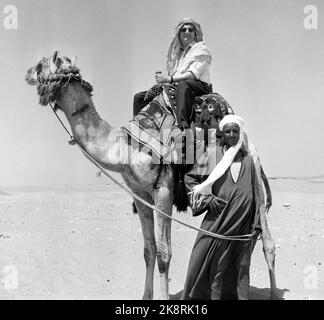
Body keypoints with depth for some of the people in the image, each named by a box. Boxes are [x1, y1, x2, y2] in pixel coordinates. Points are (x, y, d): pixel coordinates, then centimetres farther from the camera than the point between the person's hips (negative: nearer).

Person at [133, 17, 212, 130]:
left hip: (200, 85, -7)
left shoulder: (201, 49, 2)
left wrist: (170, 78, -21)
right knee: (139, 97, 0)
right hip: (175, 87, 7)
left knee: (183, 85, -44)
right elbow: (171, 74, 18)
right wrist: (162, 77, -6)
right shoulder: (176, 50, 23)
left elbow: (193, 74, -13)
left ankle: (183, 124, -58)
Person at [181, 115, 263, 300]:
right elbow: (189, 177, 8)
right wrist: (207, 198, -4)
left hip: (243, 224, 1)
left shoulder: (249, 159, 8)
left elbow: (257, 194, 9)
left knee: (241, 269, 7)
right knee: (217, 266, 0)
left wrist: (257, 224, 4)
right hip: (219, 220, -1)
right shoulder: (214, 155, 3)